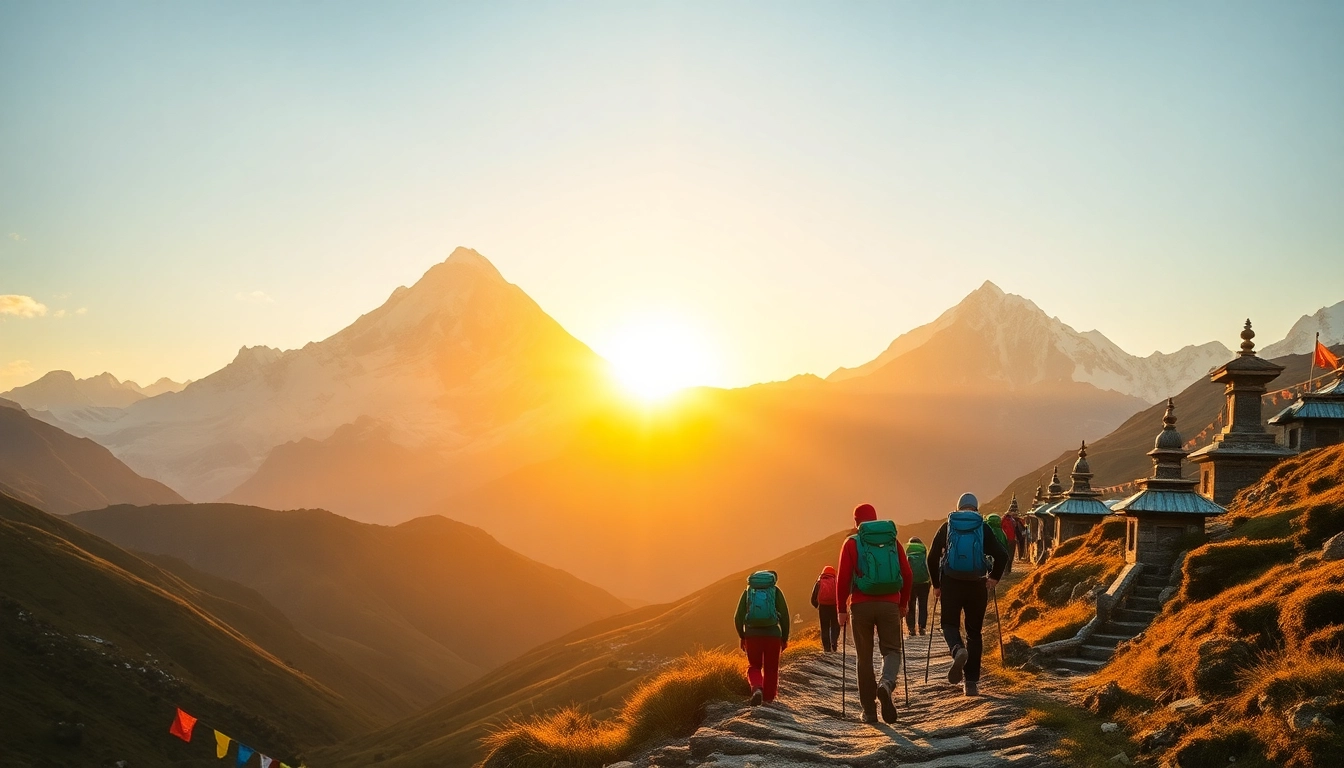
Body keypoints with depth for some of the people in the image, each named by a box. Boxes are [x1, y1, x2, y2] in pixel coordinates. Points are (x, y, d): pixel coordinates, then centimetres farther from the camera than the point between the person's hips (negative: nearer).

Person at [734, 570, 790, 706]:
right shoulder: (776, 591, 4)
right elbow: (784, 616, -1)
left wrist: (742, 637, 13)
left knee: (754, 666, 13)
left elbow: (738, 617, 3)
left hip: (752, 634, 1)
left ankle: (756, 688, -14)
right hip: (773, 634, -1)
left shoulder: (748, 591, 8)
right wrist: (785, 638, 6)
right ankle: (768, 698, 19)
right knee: (771, 669, 15)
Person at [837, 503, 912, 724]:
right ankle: (886, 684, -25)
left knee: (864, 657, 8)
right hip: (889, 604, 1)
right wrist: (903, 604, 19)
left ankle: (869, 710, 9)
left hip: (861, 605, -1)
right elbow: (907, 575, 8)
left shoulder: (852, 543, 2)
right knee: (891, 649, 7)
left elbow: (843, 578, -4)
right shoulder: (893, 541, 9)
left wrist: (841, 609, 2)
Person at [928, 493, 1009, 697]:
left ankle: (958, 650, -23)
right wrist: (994, 578, 8)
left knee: (950, 624, 12)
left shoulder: (947, 527, 6)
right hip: (977, 586, 1)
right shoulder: (984, 528, 5)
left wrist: (936, 585, 11)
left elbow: (932, 558, 2)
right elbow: (1002, 555, -6)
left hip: (950, 583, -1)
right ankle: (972, 683, 9)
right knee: (974, 632, 12)